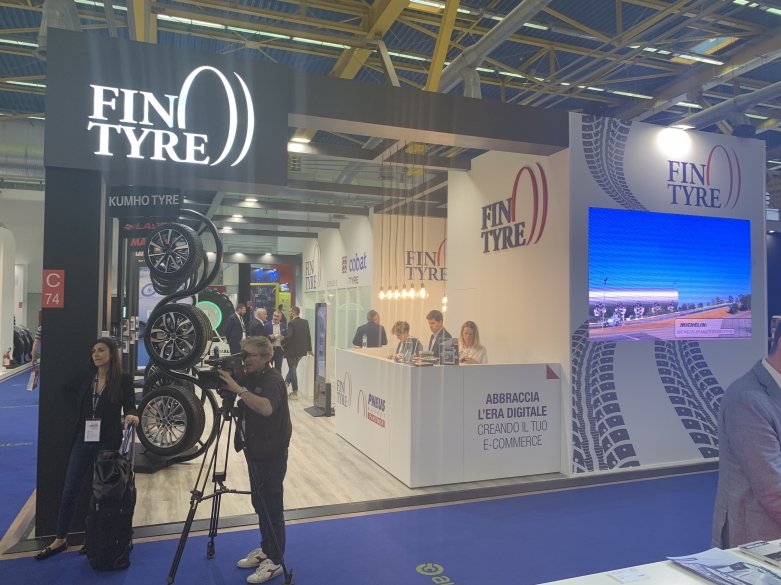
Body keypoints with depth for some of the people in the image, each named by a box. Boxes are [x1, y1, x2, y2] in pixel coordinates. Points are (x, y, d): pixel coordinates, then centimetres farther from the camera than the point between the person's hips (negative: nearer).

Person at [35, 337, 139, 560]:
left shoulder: (123, 379, -9)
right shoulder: (86, 376, 3)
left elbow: (130, 406, -9)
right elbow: (69, 390, 22)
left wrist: (131, 416, -32)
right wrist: (82, 408, 7)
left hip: (108, 442, -4)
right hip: (83, 440, 4)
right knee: (69, 491, 8)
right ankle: (60, 540, 21)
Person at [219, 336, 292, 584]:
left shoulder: (273, 380, -20)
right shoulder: (249, 377, 5)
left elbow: (266, 408, -37)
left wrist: (238, 389, -40)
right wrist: (225, 384, -9)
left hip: (272, 454, -8)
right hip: (255, 451, 8)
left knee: (271, 507, 1)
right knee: (259, 504, 18)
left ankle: (275, 561, 13)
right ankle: (265, 550, 33)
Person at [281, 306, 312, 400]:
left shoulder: (291, 323, -17)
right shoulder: (305, 322, 4)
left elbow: (288, 336, -26)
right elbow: (308, 336, 8)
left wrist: (282, 343, -8)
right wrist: (309, 348, 17)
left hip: (292, 350, -7)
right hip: (302, 350, 7)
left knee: (292, 370, 4)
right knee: (292, 368, 21)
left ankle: (295, 393, 9)